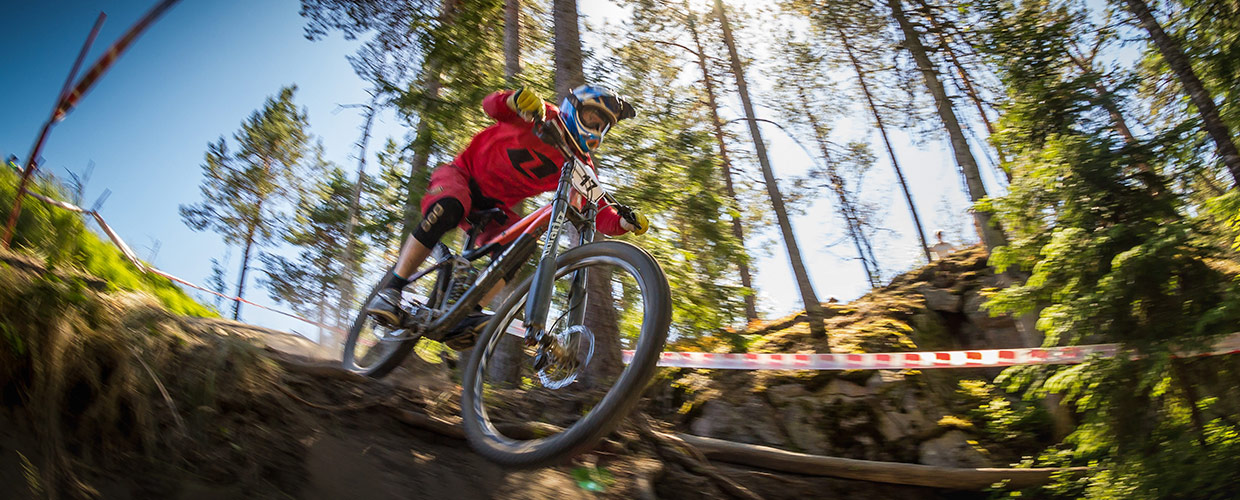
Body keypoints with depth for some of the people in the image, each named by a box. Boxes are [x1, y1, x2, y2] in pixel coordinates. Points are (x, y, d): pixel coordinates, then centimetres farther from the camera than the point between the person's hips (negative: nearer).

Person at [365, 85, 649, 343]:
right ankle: (391, 291, -27)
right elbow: (491, 104, -24)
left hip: (494, 206, 5)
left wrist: (626, 223, -30)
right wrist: (518, 98, -46)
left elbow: (596, 212, -10)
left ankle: (467, 314, -21)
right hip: (463, 174, -4)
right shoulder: (545, 117, -12)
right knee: (449, 209, -36)